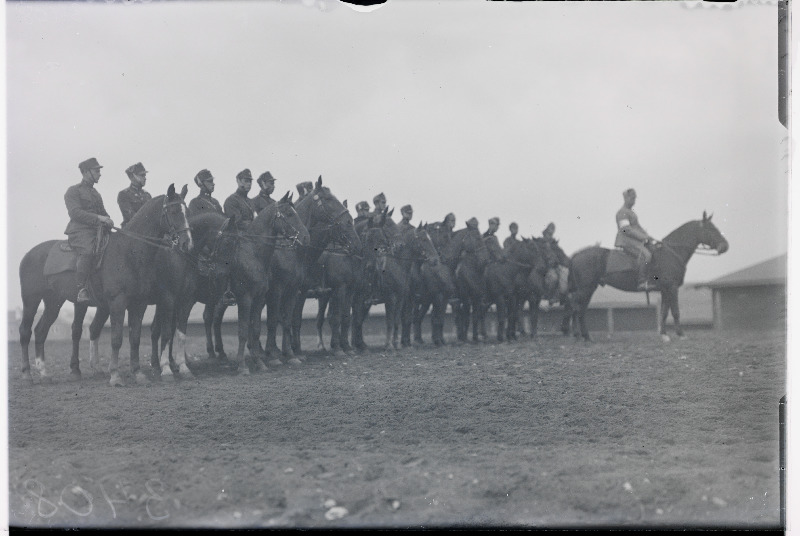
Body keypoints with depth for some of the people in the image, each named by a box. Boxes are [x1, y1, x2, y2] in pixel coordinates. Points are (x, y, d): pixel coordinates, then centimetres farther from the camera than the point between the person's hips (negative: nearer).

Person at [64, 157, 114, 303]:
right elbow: (75, 212, -12)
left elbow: (102, 212, 30)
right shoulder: (73, 191, 2)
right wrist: (98, 218, -21)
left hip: (96, 230, 8)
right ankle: (81, 289, -37)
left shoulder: (96, 193, 28)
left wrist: (108, 221, 6)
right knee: (89, 250, -36)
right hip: (79, 231, -8)